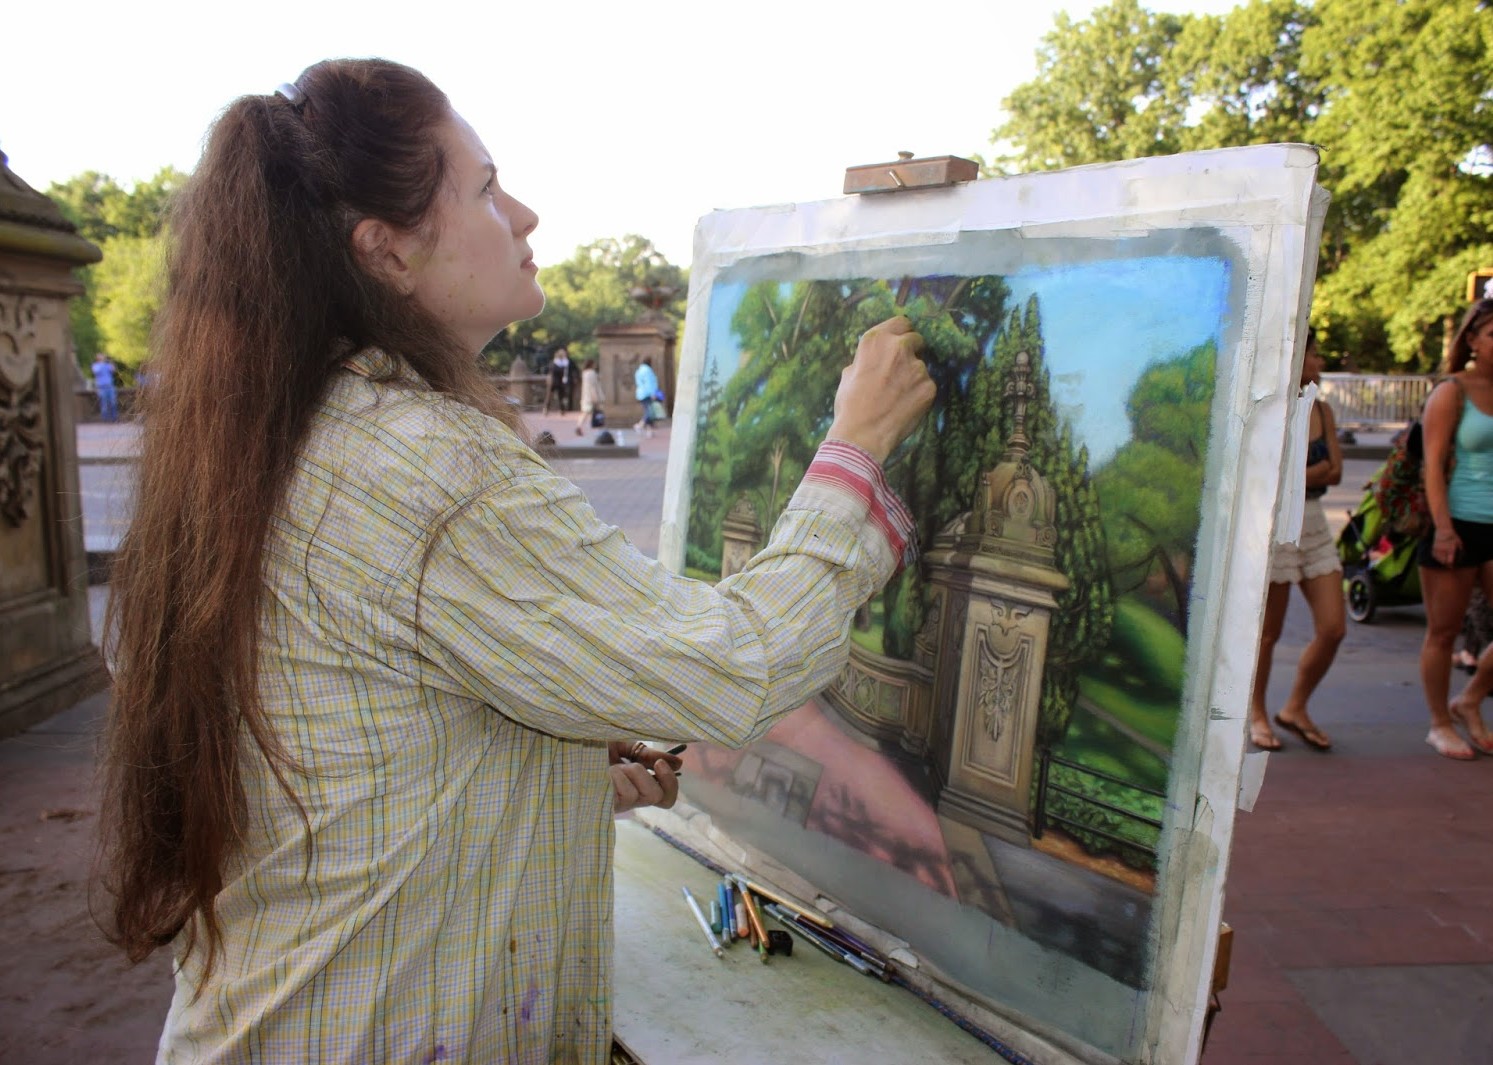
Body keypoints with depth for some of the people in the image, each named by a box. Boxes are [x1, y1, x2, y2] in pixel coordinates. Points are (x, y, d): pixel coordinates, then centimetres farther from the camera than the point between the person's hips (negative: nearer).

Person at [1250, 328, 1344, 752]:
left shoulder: (1322, 410, 10)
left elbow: (1335, 472, 3)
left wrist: (1297, 476, -12)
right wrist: (1316, 470, -8)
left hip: (1314, 524, 7)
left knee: (1333, 628, 4)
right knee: (1268, 632, 4)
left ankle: (1295, 708, 23)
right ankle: (1256, 713, 22)